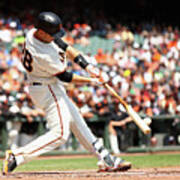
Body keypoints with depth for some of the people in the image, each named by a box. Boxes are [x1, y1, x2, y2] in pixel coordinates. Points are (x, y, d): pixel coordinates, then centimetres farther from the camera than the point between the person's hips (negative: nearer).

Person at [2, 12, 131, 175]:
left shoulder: (34, 32, -6)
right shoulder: (42, 55, -32)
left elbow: (66, 48, -1)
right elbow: (65, 76, -19)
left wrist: (87, 66, -10)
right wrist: (91, 81, -9)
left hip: (53, 88, 11)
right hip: (47, 90, -11)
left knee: (77, 122, 15)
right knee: (60, 132, -16)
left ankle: (107, 161, 23)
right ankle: (17, 156, -19)